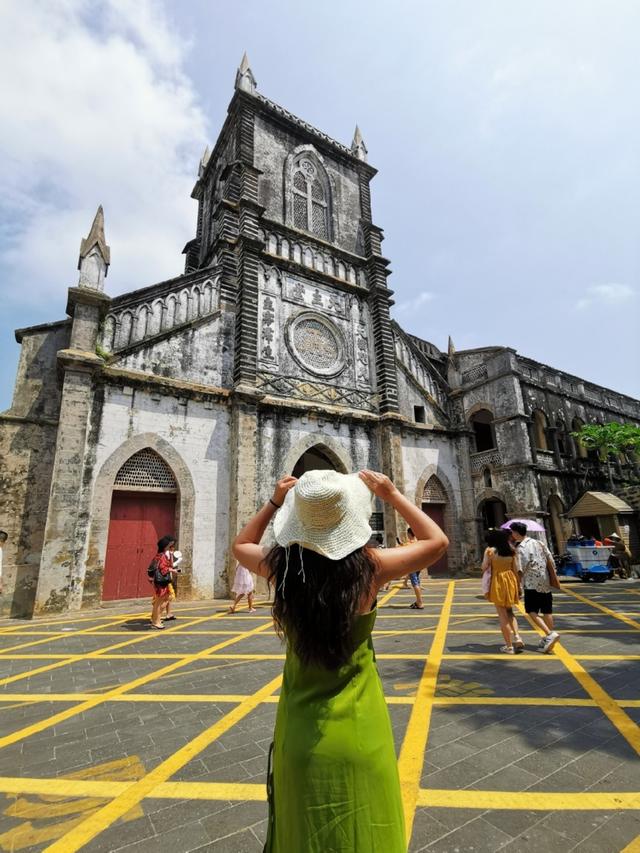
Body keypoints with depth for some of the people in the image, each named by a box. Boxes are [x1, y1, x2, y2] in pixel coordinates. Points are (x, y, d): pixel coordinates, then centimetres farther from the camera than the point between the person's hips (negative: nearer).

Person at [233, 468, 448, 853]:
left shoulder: (282, 565, -16)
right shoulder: (369, 566, -21)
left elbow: (240, 545, 8)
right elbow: (438, 541, -5)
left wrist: (274, 503, 2)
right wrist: (391, 494, -4)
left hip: (300, 729, 2)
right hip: (358, 728, -2)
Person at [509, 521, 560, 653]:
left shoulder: (521, 548, -13)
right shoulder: (539, 543, 9)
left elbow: (520, 570, -15)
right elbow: (551, 561, 10)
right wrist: (553, 578, 19)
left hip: (532, 584, -8)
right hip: (546, 583, 8)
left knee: (532, 612, -1)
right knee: (547, 611, 13)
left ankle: (550, 634, -15)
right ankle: (549, 638, 22)